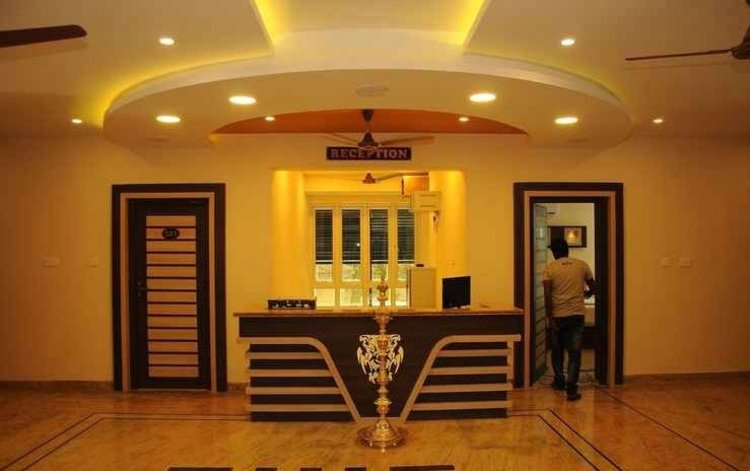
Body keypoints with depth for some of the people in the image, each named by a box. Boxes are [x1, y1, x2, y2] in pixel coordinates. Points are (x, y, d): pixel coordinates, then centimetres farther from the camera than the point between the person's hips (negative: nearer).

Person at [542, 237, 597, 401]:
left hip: (557, 315, -1)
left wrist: (550, 317, -10)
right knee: (574, 352, 1)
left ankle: (559, 380, 32)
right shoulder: (582, 265, 3)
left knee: (557, 349, 19)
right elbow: (593, 288, 10)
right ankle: (571, 387, -8)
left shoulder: (550, 268, -4)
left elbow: (547, 295, -12)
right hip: (577, 314, 1)